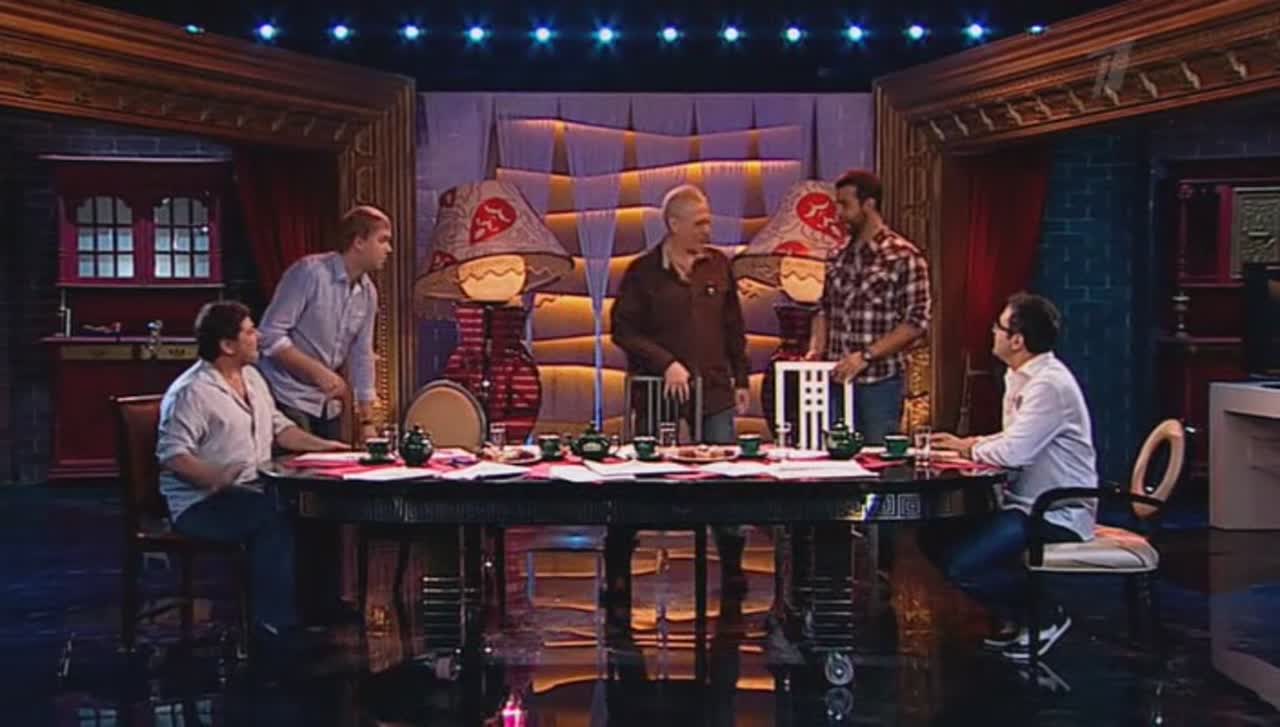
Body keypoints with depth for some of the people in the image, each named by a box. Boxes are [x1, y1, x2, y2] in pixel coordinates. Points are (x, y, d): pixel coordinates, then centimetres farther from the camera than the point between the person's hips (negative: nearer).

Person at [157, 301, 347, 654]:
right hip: (201, 502, -8)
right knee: (274, 520, -31)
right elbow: (172, 454, -21)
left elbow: (278, 427, 23)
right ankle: (274, 626, -25)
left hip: (251, 491, 9)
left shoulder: (252, 378, 15)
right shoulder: (192, 392, -14)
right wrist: (214, 477, -36)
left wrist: (322, 445, 10)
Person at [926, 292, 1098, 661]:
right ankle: (1014, 618, 15)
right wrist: (966, 443, 5)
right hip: (1026, 504, 11)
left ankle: (1045, 616, 0)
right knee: (936, 538, 7)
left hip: (1056, 516, -11)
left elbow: (1013, 452, -28)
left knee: (960, 564, -23)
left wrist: (970, 448, -9)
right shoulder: (1020, 377, 12)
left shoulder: (1049, 385, -21)